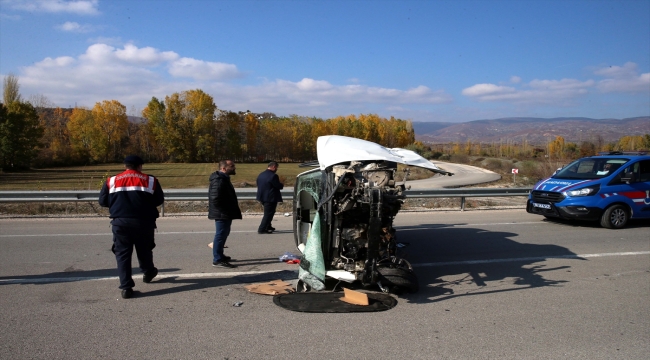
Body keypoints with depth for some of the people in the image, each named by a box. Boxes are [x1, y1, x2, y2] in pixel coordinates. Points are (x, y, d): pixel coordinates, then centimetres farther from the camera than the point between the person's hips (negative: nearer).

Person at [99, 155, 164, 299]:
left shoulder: (111, 181, 6)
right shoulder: (150, 180, 2)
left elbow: (102, 201, 8)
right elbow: (159, 200, 4)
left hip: (120, 222, 0)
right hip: (143, 221, 0)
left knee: (122, 253, 6)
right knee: (144, 249, 21)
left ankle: (126, 287, 0)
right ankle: (148, 272, 42)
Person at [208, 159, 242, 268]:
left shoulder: (223, 178, 14)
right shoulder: (219, 180, -20)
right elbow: (215, 198, -28)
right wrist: (224, 210, -21)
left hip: (225, 214, 11)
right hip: (222, 214, -11)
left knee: (223, 234, 20)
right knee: (221, 235, -5)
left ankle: (219, 256, 33)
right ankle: (218, 260, 1)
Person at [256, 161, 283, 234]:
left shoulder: (260, 175, 9)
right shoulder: (273, 176, -19)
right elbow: (278, 186, -17)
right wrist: (282, 185, 6)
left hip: (262, 197, 9)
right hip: (271, 198, -9)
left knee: (268, 213, 24)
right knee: (268, 214, -2)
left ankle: (268, 227, 31)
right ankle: (262, 229, -2)